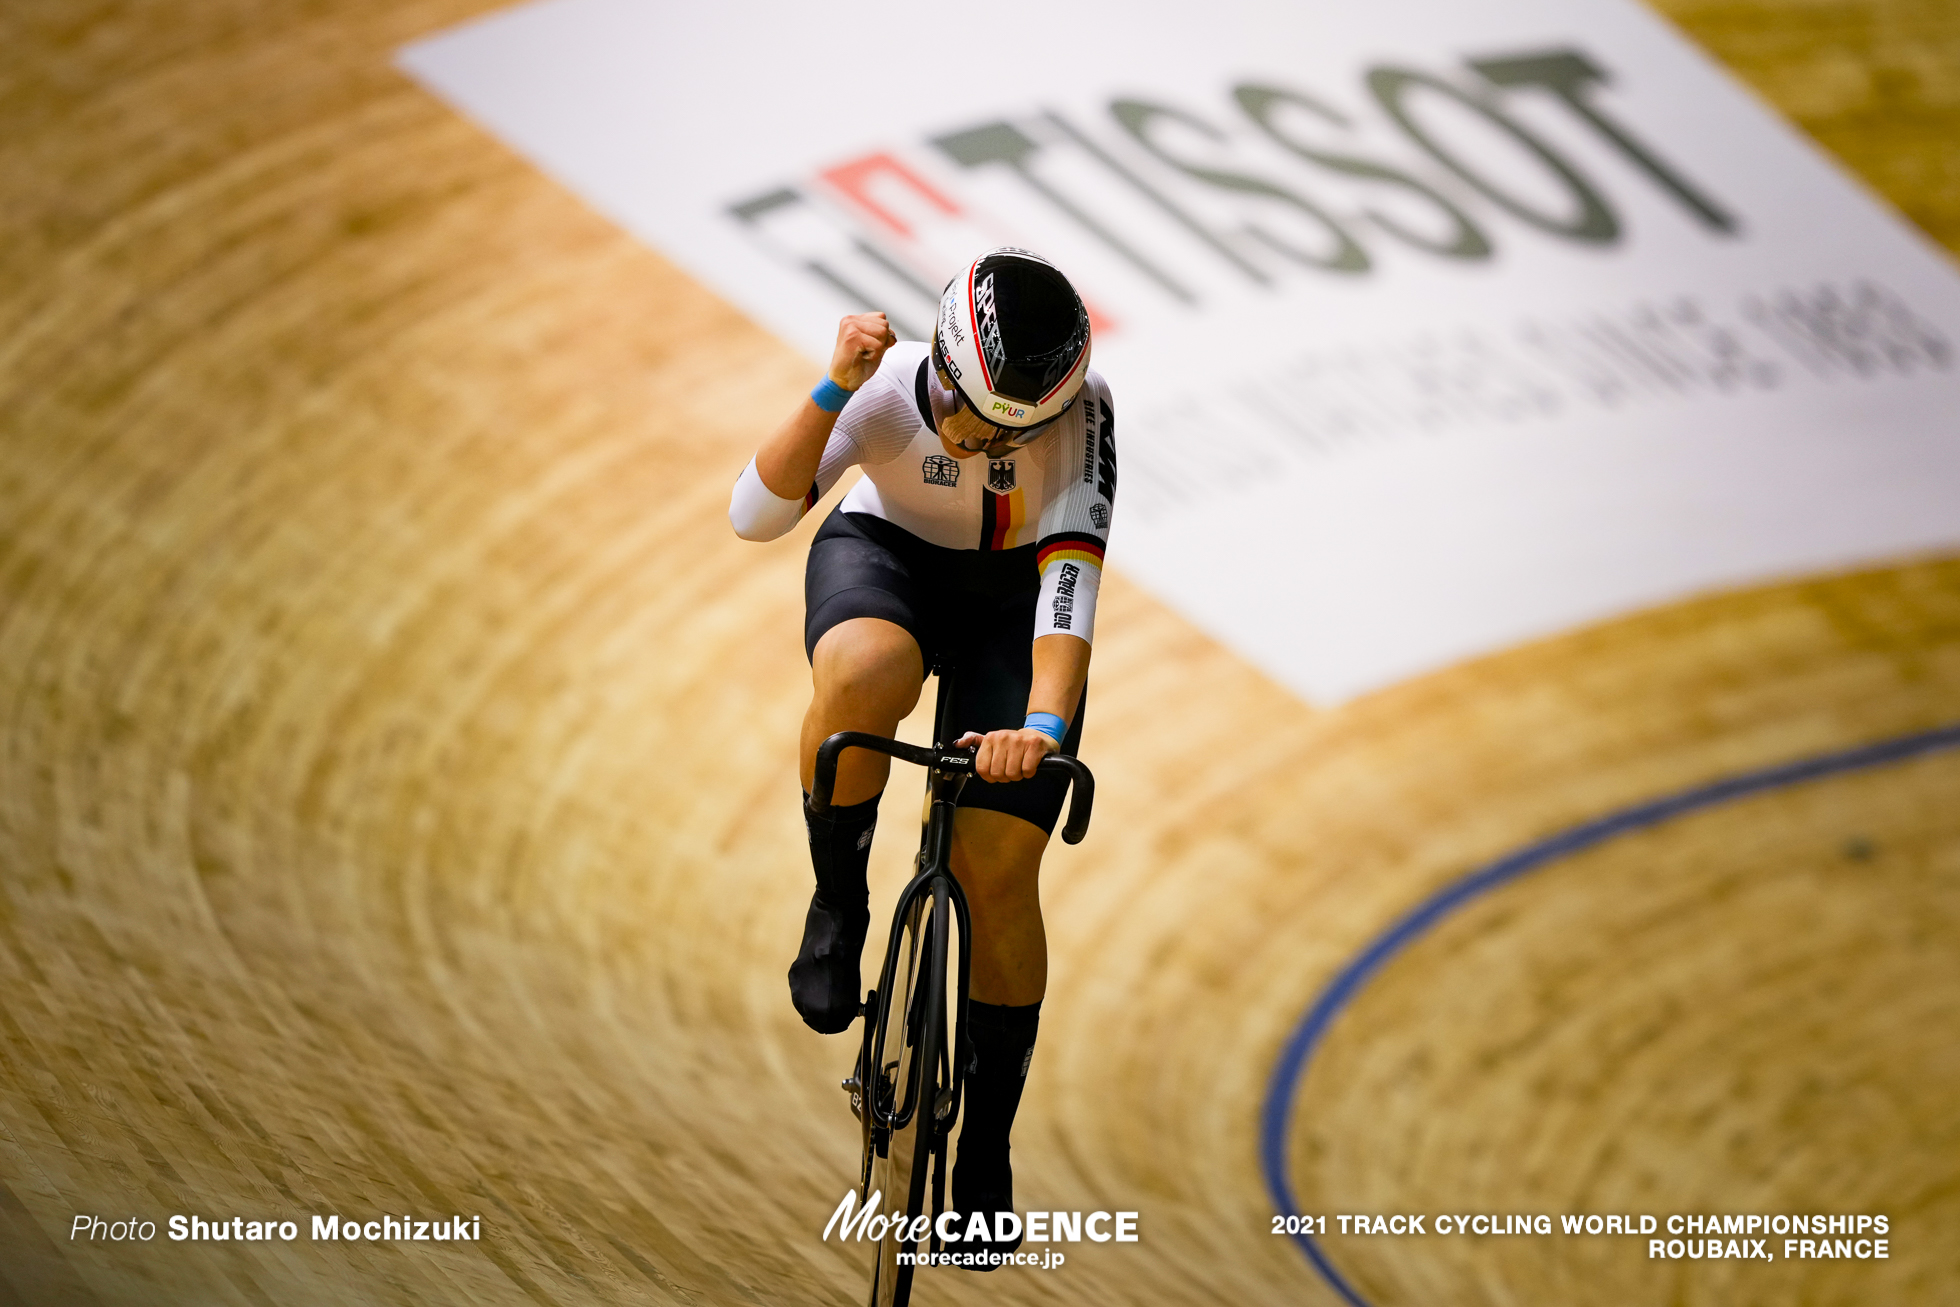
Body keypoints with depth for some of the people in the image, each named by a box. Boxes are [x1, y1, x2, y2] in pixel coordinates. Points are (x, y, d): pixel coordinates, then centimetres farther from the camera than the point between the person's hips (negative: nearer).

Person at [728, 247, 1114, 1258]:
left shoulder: (1078, 413, -29)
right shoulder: (888, 388, -28)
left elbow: (1070, 582, -37)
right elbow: (755, 514, -32)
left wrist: (1044, 726, -52)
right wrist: (833, 392, -44)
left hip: (1014, 596, 0)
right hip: (884, 558, 0)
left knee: (998, 870, -10)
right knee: (861, 677, -40)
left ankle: (986, 1151, 7)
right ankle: (838, 904, -13)